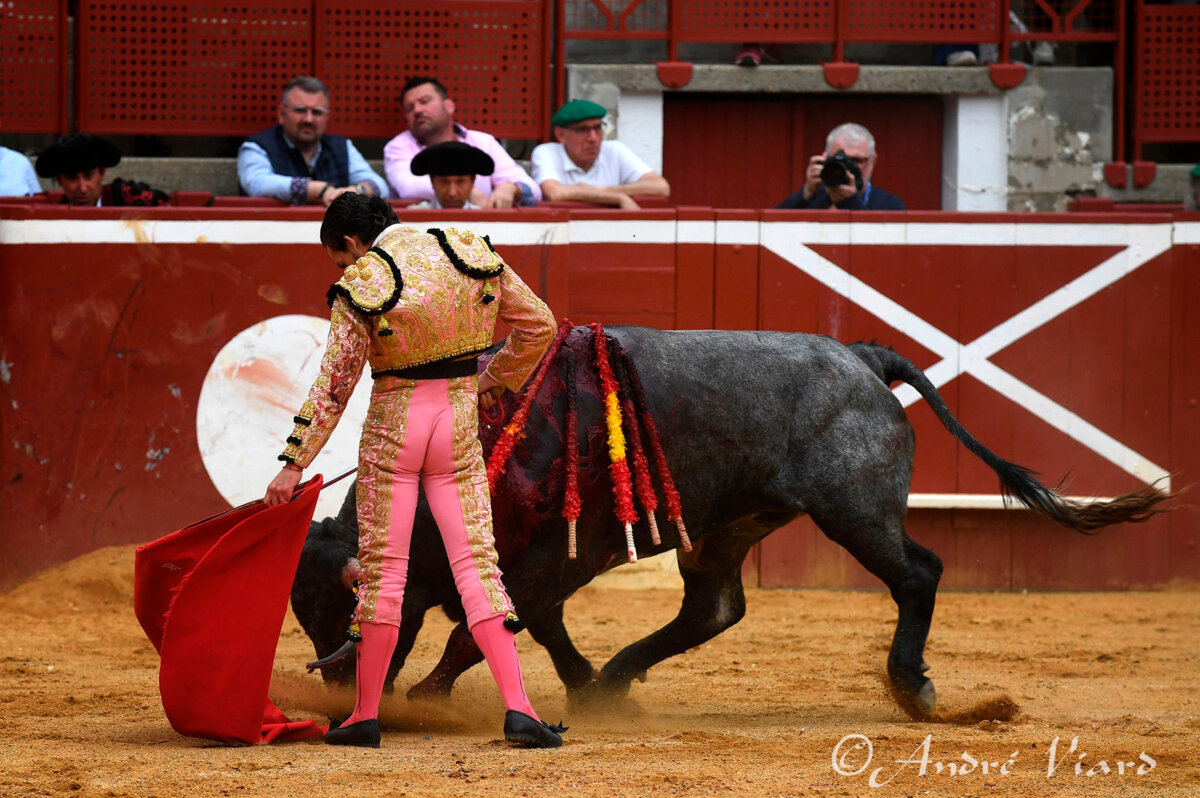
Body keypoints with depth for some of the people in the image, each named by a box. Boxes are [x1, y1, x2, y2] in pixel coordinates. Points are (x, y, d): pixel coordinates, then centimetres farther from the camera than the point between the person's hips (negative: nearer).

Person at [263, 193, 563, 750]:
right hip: (460, 418, 3)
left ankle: (366, 715, 11)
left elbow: (333, 385, -11)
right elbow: (539, 325, 8)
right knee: (476, 563, 2)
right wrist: (496, 381, 22)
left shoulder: (360, 288, -10)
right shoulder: (469, 255, 1)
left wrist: (295, 464, -8)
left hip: (393, 421, -3)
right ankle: (518, 708, -11)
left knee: (382, 566, 6)